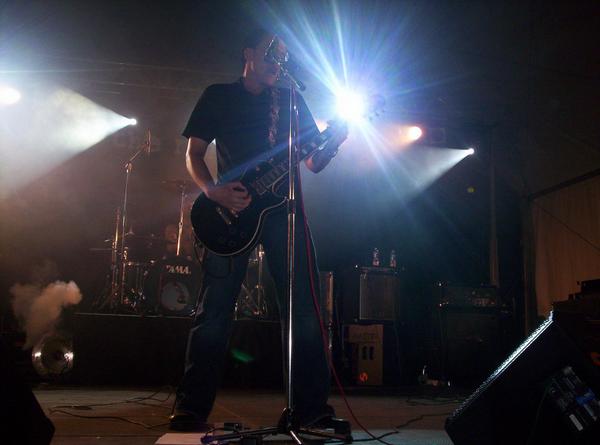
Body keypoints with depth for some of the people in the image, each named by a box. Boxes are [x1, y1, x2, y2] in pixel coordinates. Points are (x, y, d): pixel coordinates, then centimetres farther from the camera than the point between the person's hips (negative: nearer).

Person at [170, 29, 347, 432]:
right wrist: (213, 190, -12)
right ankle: (192, 409, 4)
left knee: (304, 311, -3)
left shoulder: (291, 100, 18)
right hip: (232, 210, -2)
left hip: (283, 210, 2)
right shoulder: (218, 96, 13)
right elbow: (194, 153, 7)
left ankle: (312, 409, 5)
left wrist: (334, 142, -8)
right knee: (215, 311, -5)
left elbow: (313, 163, 14)